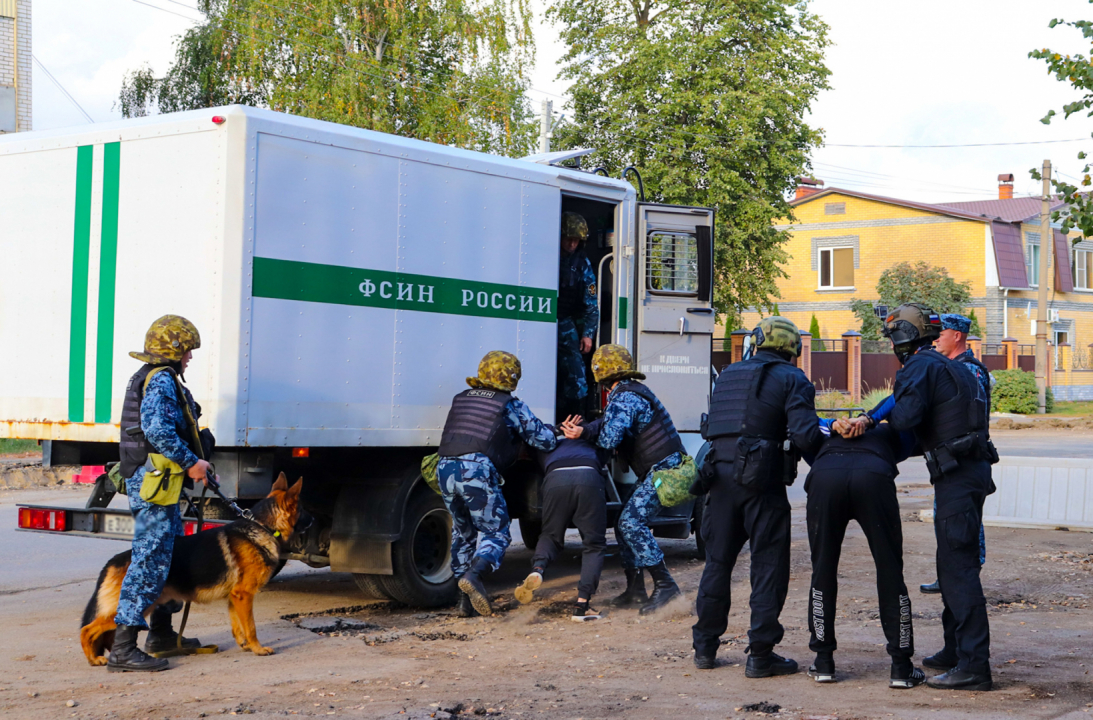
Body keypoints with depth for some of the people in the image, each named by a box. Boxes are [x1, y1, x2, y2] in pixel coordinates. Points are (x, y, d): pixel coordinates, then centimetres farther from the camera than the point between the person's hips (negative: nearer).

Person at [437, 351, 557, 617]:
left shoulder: (461, 399, 25)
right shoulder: (510, 405, 8)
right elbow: (543, 439, 7)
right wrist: (558, 436, 30)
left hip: (445, 468, 6)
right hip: (477, 469, -6)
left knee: (463, 534, 20)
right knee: (496, 533, 3)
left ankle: (465, 601, 16)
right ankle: (473, 576, -25)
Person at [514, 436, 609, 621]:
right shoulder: (591, 444, 41)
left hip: (555, 479, 1)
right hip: (589, 478, -1)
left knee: (551, 536, 22)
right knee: (594, 544, 11)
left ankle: (538, 569, -10)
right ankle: (582, 605, -5)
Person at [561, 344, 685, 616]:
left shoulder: (624, 397, -15)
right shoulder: (630, 391, 19)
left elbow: (609, 440, -22)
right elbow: (610, 423, 10)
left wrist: (586, 434, 0)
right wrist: (584, 431, -9)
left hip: (664, 468, -11)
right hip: (657, 471, 11)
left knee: (632, 522, -17)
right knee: (625, 524, 12)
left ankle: (664, 585, -18)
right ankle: (636, 590, 15)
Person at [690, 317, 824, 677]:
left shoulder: (728, 375, 17)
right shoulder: (791, 380, -2)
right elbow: (804, 436, -14)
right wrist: (826, 438, 4)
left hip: (721, 476, 5)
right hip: (762, 481, -5)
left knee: (717, 561, 15)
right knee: (768, 566, 2)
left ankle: (705, 647, 20)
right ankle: (760, 654, 2)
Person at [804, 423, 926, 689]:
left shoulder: (831, 436, 43)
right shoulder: (889, 435, 41)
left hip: (824, 478, 1)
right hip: (874, 477, -1)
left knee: (823, 571, 16)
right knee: (890, 572, 9)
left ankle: (824, 662, 20)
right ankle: (902, 668, 12)